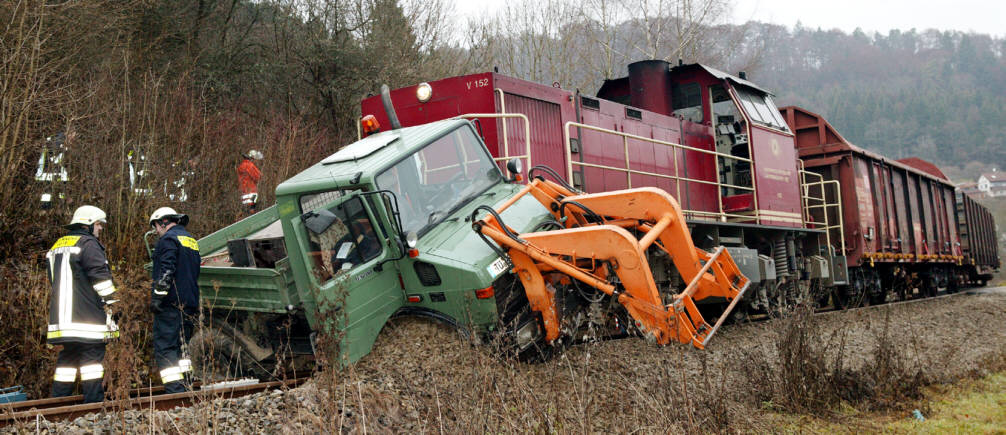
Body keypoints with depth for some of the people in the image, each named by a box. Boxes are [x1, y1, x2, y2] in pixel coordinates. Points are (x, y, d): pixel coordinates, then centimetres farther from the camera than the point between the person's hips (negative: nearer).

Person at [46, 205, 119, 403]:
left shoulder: (57, 245, 21)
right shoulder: (88, 244, -7)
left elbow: (54, 280, 25)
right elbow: (100, 276, -15)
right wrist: (110, 302, -11)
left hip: (61, 316, 8)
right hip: (87, 317, -8)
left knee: (67, 356, 14)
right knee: (92, 354, -7)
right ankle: (94, 401, -9)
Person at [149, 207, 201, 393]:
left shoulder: (169, 239, -7)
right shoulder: (192, 241, 22)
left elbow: (166, 271, -19)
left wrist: (157, 297, -19)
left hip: (171, 303, -9)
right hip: (190, 304, 9)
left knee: (165, 346, -9)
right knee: (181, 345, 16)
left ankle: (175, 390, -17)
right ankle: (184, 386, 17)